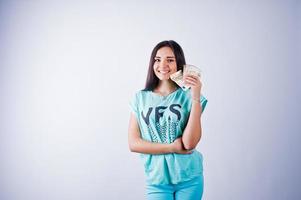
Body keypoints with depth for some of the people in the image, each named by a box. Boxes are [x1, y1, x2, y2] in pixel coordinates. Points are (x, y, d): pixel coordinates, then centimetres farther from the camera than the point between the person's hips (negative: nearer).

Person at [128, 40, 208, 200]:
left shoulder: (188, 96, -5)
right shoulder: (140, 98, 0)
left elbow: (190, 143, -15)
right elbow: (134, 143, -3)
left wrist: (196, 98, -17)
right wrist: (172, 147, -11)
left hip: (189, 179, 0)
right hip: (156, 180, 1)